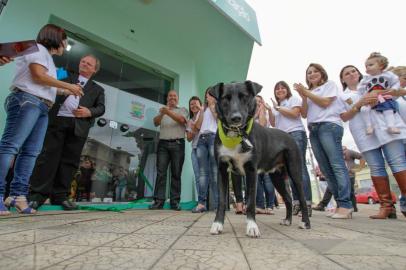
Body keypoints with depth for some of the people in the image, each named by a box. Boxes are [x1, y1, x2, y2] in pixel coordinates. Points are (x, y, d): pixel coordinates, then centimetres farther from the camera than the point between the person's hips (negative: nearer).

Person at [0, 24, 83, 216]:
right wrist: (68, 86, -6)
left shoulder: (47, 57, 29)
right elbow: (38, 76, -9)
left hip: (42, 107, 9)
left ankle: (18, 194, -1)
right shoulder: (38, 48, 5)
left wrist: (66, 91, 29)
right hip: (27, 101, -9)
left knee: (31, 151, -1)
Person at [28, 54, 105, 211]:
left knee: (69, 161, -1)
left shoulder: (98, 89, 22)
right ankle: (37, 194, -1)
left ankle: (60, 196, 5)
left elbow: (101, 108, 9)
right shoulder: (66, 77, 24)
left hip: (79, 126, 1)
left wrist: (89, 112, -9)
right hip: (58, 120, 0)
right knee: (48, 156, -5)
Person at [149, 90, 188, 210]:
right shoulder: (162, 111, 21)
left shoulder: (182, 110, 14)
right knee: (160, 172, -5)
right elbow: (156, 122, 4)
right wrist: (162, 113, -17)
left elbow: (181, 120, -8)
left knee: (176, 173, -2)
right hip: (163, 144, 2)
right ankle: (159, 201, -3)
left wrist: (168, 112, -22)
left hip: (177, 144, -2)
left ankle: (175, 201, 1)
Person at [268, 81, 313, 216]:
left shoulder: (294, 99, 12)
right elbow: (273, 123, 20)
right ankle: (296, 202, 1)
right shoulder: (276, 106, 28)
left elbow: (294, 113, -6)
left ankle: (307, 203, -17)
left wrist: (278, 108, 2)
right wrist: (269, 110, 7)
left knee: (300, 167, -15)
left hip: (296, 134, -6)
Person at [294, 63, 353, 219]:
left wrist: (307, 92, 2)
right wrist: (303, 97, 5)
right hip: (313, 130, 6)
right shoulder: (308, 92, 27)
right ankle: (340, 205, 0)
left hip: (329, 125, -5)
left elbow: (325, 102, -3)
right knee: (326, 169, -2)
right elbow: (304, 114, 16)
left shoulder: (330, 84, 15)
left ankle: (346, 205, -17)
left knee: (337, 165, -16)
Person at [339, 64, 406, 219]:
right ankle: (386, 206, 0)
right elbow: (344, 117, 6)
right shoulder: (343, 97, 18)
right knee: (376, 168, -3)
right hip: (364, 134, 0)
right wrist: (359, 104, -9)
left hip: (386, 127, 0)